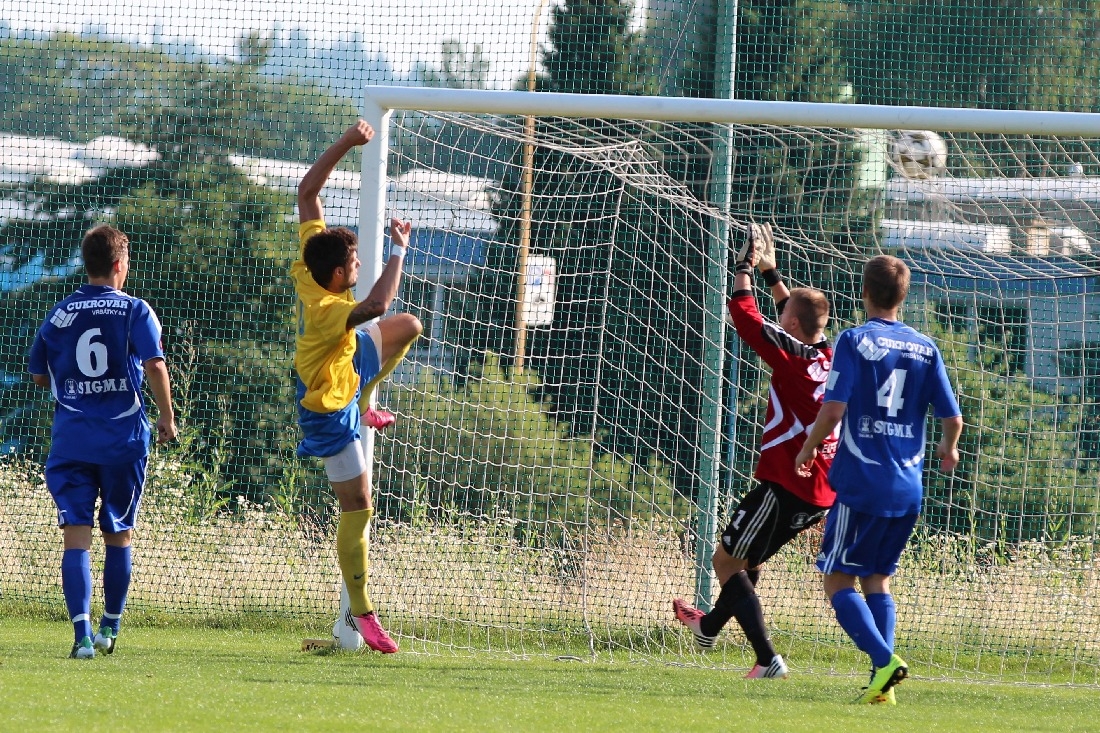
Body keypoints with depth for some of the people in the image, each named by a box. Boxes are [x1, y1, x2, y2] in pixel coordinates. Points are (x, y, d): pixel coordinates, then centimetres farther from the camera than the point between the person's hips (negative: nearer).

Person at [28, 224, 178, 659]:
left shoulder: (59, 314, 6)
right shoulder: (135, 311, -2)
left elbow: (38, 375, 13)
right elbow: (155, 365, -13)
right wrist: (167, 418, -2)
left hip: (70, 440, 1)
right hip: (124, 438, -1)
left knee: (76, 535, -4)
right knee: (118, 534, 15)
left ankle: (82, 632, -19)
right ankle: (110, 628, 24)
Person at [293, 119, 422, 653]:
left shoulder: (309, 261, -20)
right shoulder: (326, 309, -42)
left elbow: (307, 192, -14)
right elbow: (376, 304, -59)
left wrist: (345, 145, -20)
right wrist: (398, 249, -47)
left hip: (349, 365, 9)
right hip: (328, 409, -9)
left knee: (409, 326, 17)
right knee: (358, 507, -3)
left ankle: (364, 406, 32)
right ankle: (362, 615, 5)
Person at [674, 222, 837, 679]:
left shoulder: (790, 355, -14)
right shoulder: (828, 357, 8)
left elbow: (744, 315, -9)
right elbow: (799, 314, 27)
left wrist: (746, 268, 5)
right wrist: (770, 270, 33)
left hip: (785, 484, -8)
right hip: (822, 491, 8)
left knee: (726, 560, 2)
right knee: (749, 557, 27)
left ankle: (767, 660, -6)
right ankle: (710, 626, 45)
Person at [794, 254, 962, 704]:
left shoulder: (855, 341, -7)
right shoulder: (925, 348, 7)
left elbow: (833, 409, -15)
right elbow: (952, 418, 6)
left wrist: (808, 450, 3)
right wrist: (948, 449, 28)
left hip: (862, 484, -5)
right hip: (909, 489, 5)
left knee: (838, 581, 2)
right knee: (877, 580, 17)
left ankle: (884, 659, -19)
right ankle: (882, 684, 5)